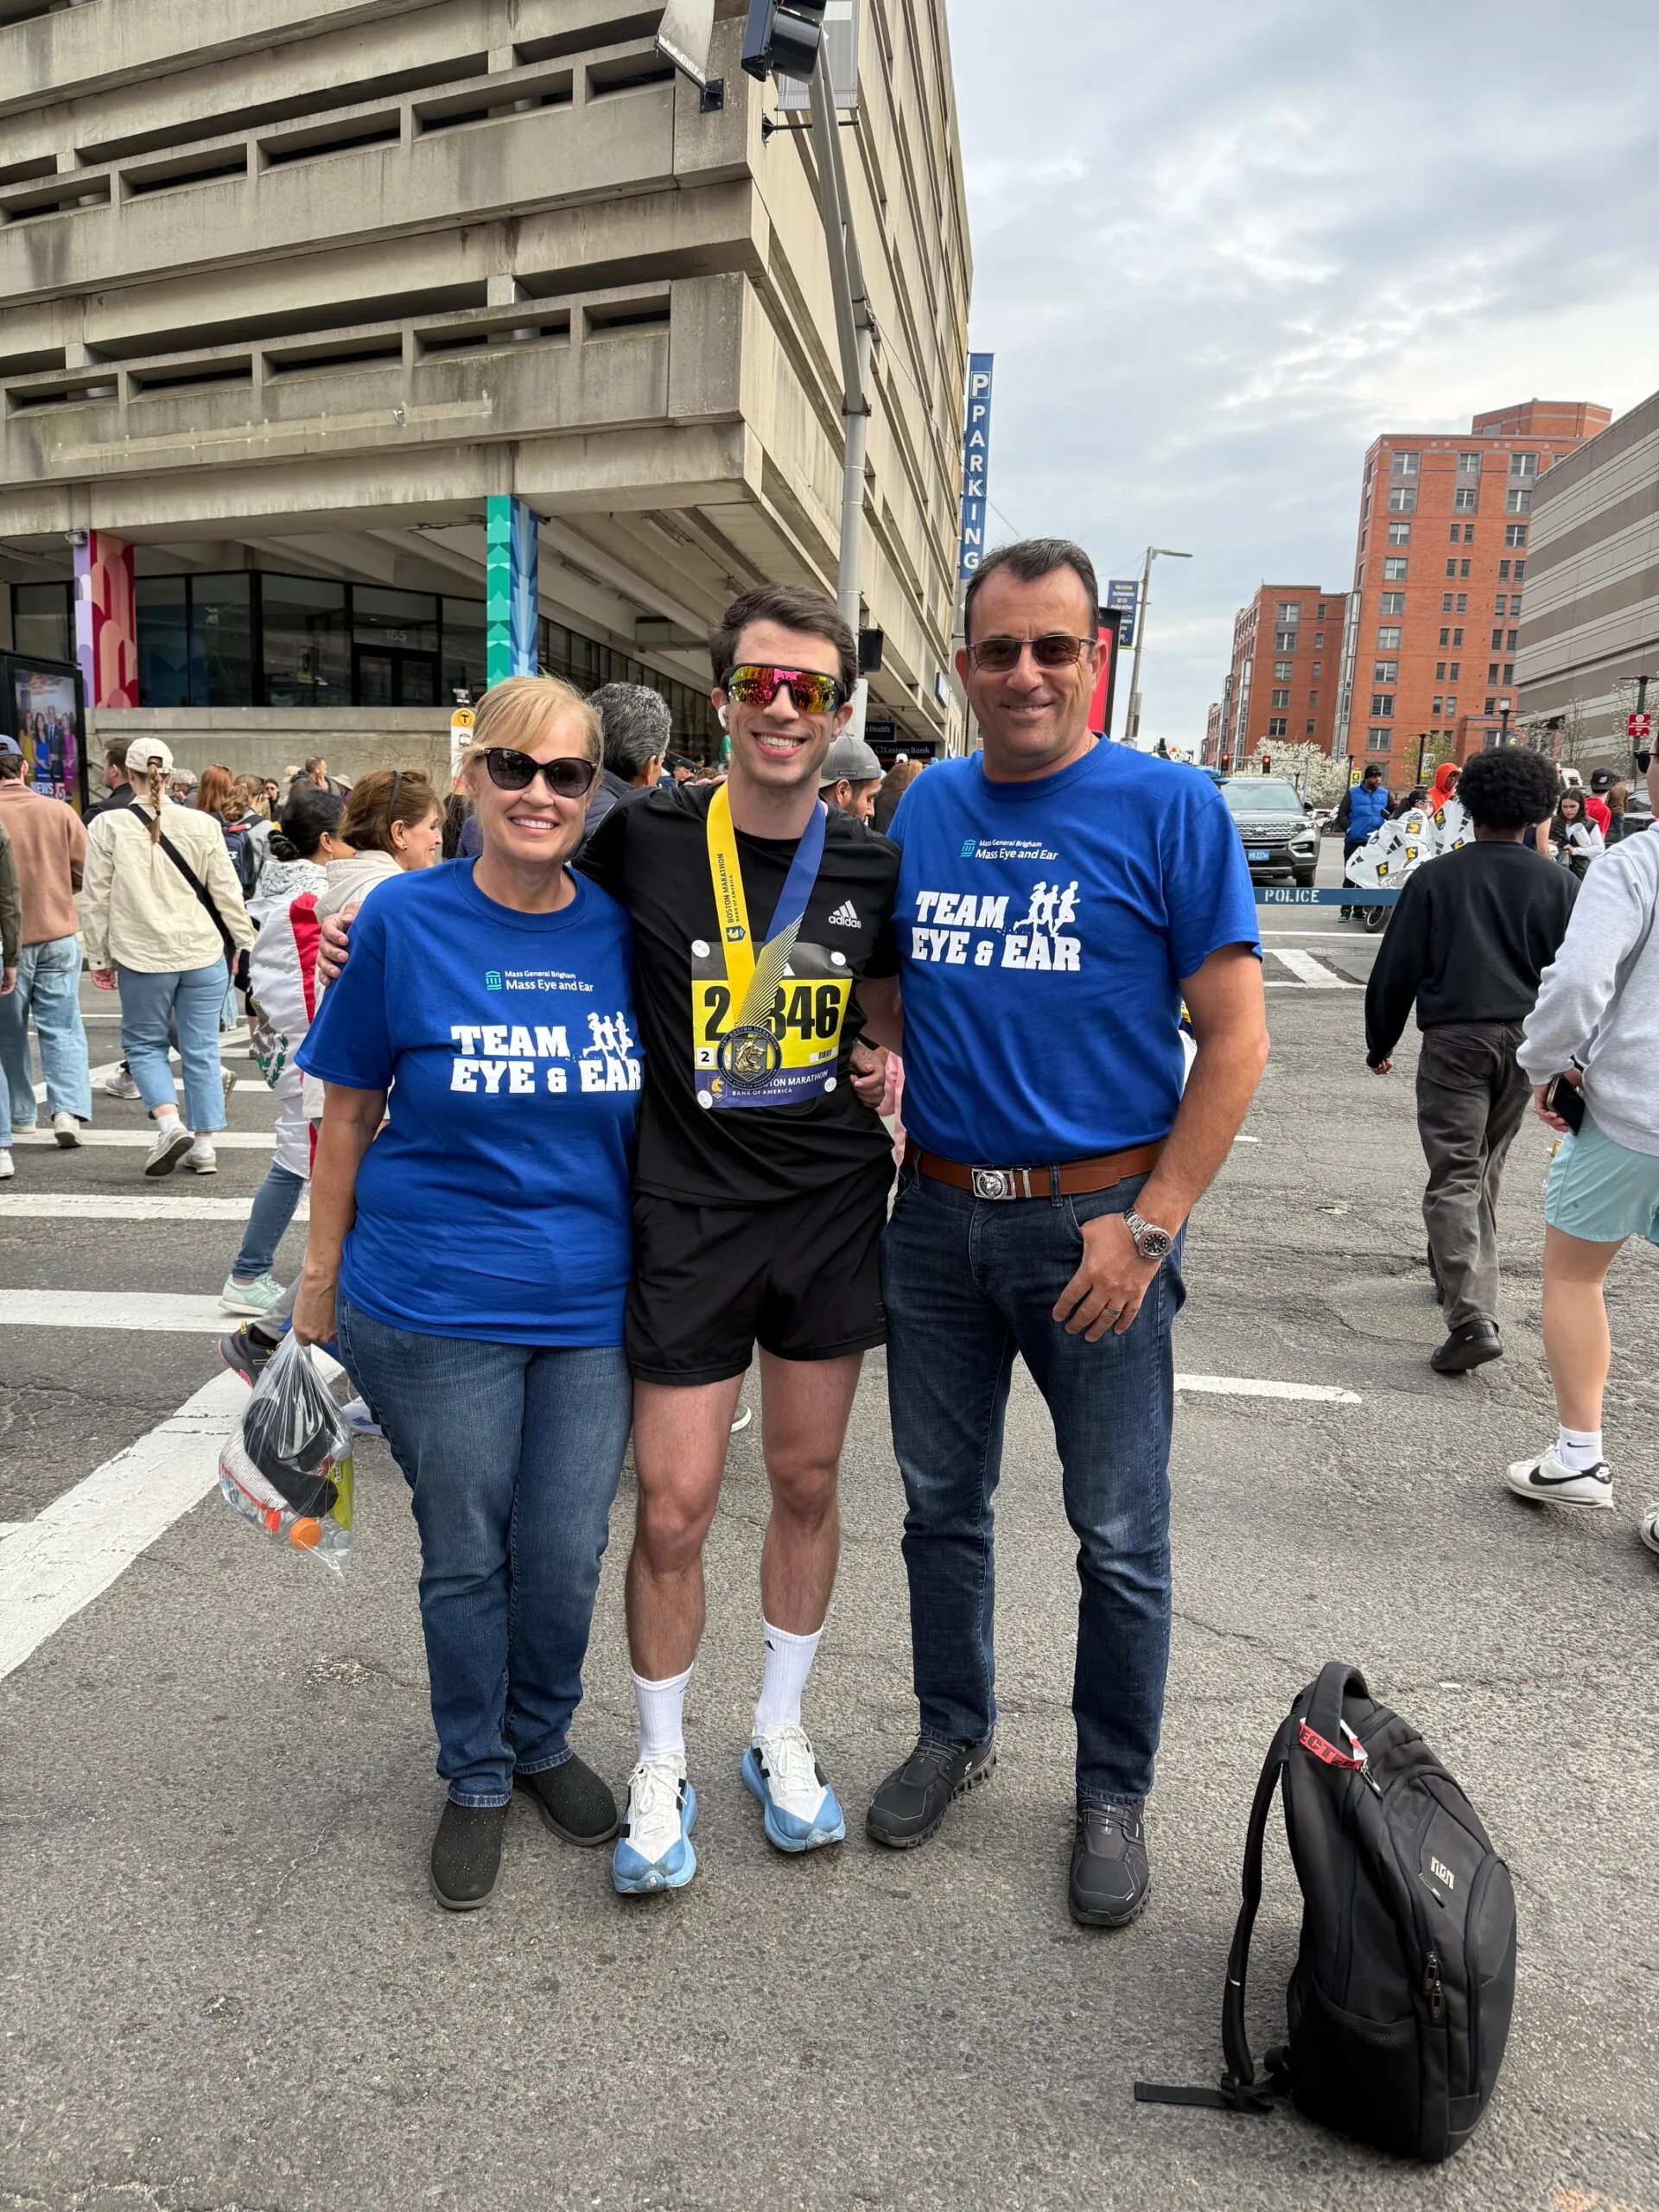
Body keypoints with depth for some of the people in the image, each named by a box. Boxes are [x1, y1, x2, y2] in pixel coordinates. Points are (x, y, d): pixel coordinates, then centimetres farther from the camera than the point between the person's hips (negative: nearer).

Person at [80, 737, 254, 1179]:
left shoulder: (107, 827, -5)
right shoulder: (202, 825, -3)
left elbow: (95, 900, -1)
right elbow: (227, 892, 1)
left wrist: (99, 957, 8)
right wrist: (246, 942, 12)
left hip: (141, 959, -1)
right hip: (203, 954, 1)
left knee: (143, 1043, 15)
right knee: (201, 1050, 8)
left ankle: (170, 1123, -5)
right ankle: (204, 1144, 12)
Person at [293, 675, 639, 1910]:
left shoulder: (623, 932, -1)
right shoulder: (405, 920, -8)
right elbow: (349, 1109, 0)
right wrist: (323, 1278, 4)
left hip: (592, 1302, 2)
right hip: (436, 1307, -2)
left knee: (567, 1554, 12)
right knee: (465, 1555, 13)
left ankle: (544, 1741, 41)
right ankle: (476, 1777, 38)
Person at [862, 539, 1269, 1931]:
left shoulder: (1169, 807, -8)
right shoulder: (926, 806, 6)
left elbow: (1237, 1037, -10)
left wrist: (1147, 1227, -14)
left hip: (1096, 1220, -4)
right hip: (937, 1215, 4)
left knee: (1120, 1536, 9)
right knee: (943, 1501, 17)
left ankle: (1114, 1791, 30)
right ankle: (955, 1733, 39)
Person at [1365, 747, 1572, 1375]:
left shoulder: (1436, 878, 0)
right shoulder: (1558, 885, 6)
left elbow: (1395, 970, 1)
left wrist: (1380, 1044, 12)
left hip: (1454, 1039, -3)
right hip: (1527, 1041, 3)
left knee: (1454, 1177, -6)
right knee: (1486, 1171, 19)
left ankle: (1471, 1318, -19)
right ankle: (1461, 1281, 33)